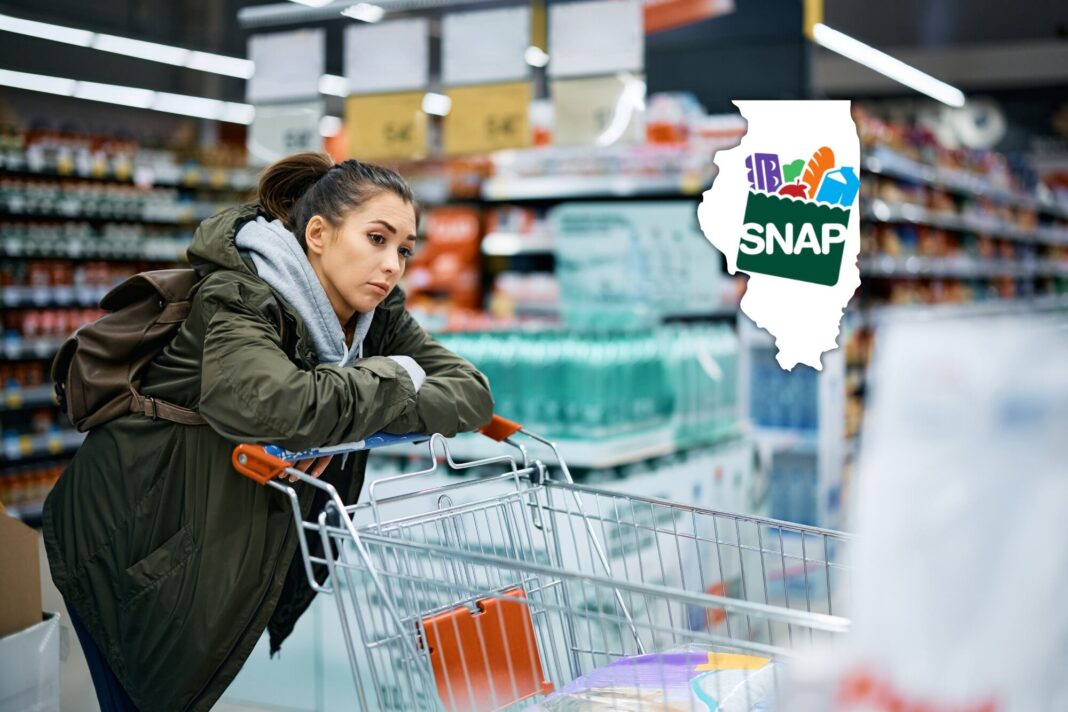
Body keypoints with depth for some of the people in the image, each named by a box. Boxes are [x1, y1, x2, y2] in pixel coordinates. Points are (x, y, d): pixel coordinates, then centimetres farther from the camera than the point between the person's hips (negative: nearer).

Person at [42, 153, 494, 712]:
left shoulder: (376, 317, -4)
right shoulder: (242, 301, -26)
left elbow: (472, 393, -11)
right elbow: (273, 405, -46)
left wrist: (356, 403, -27)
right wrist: (392, 381, -30)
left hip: (214, 555, 6)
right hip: (121, 546, -6)